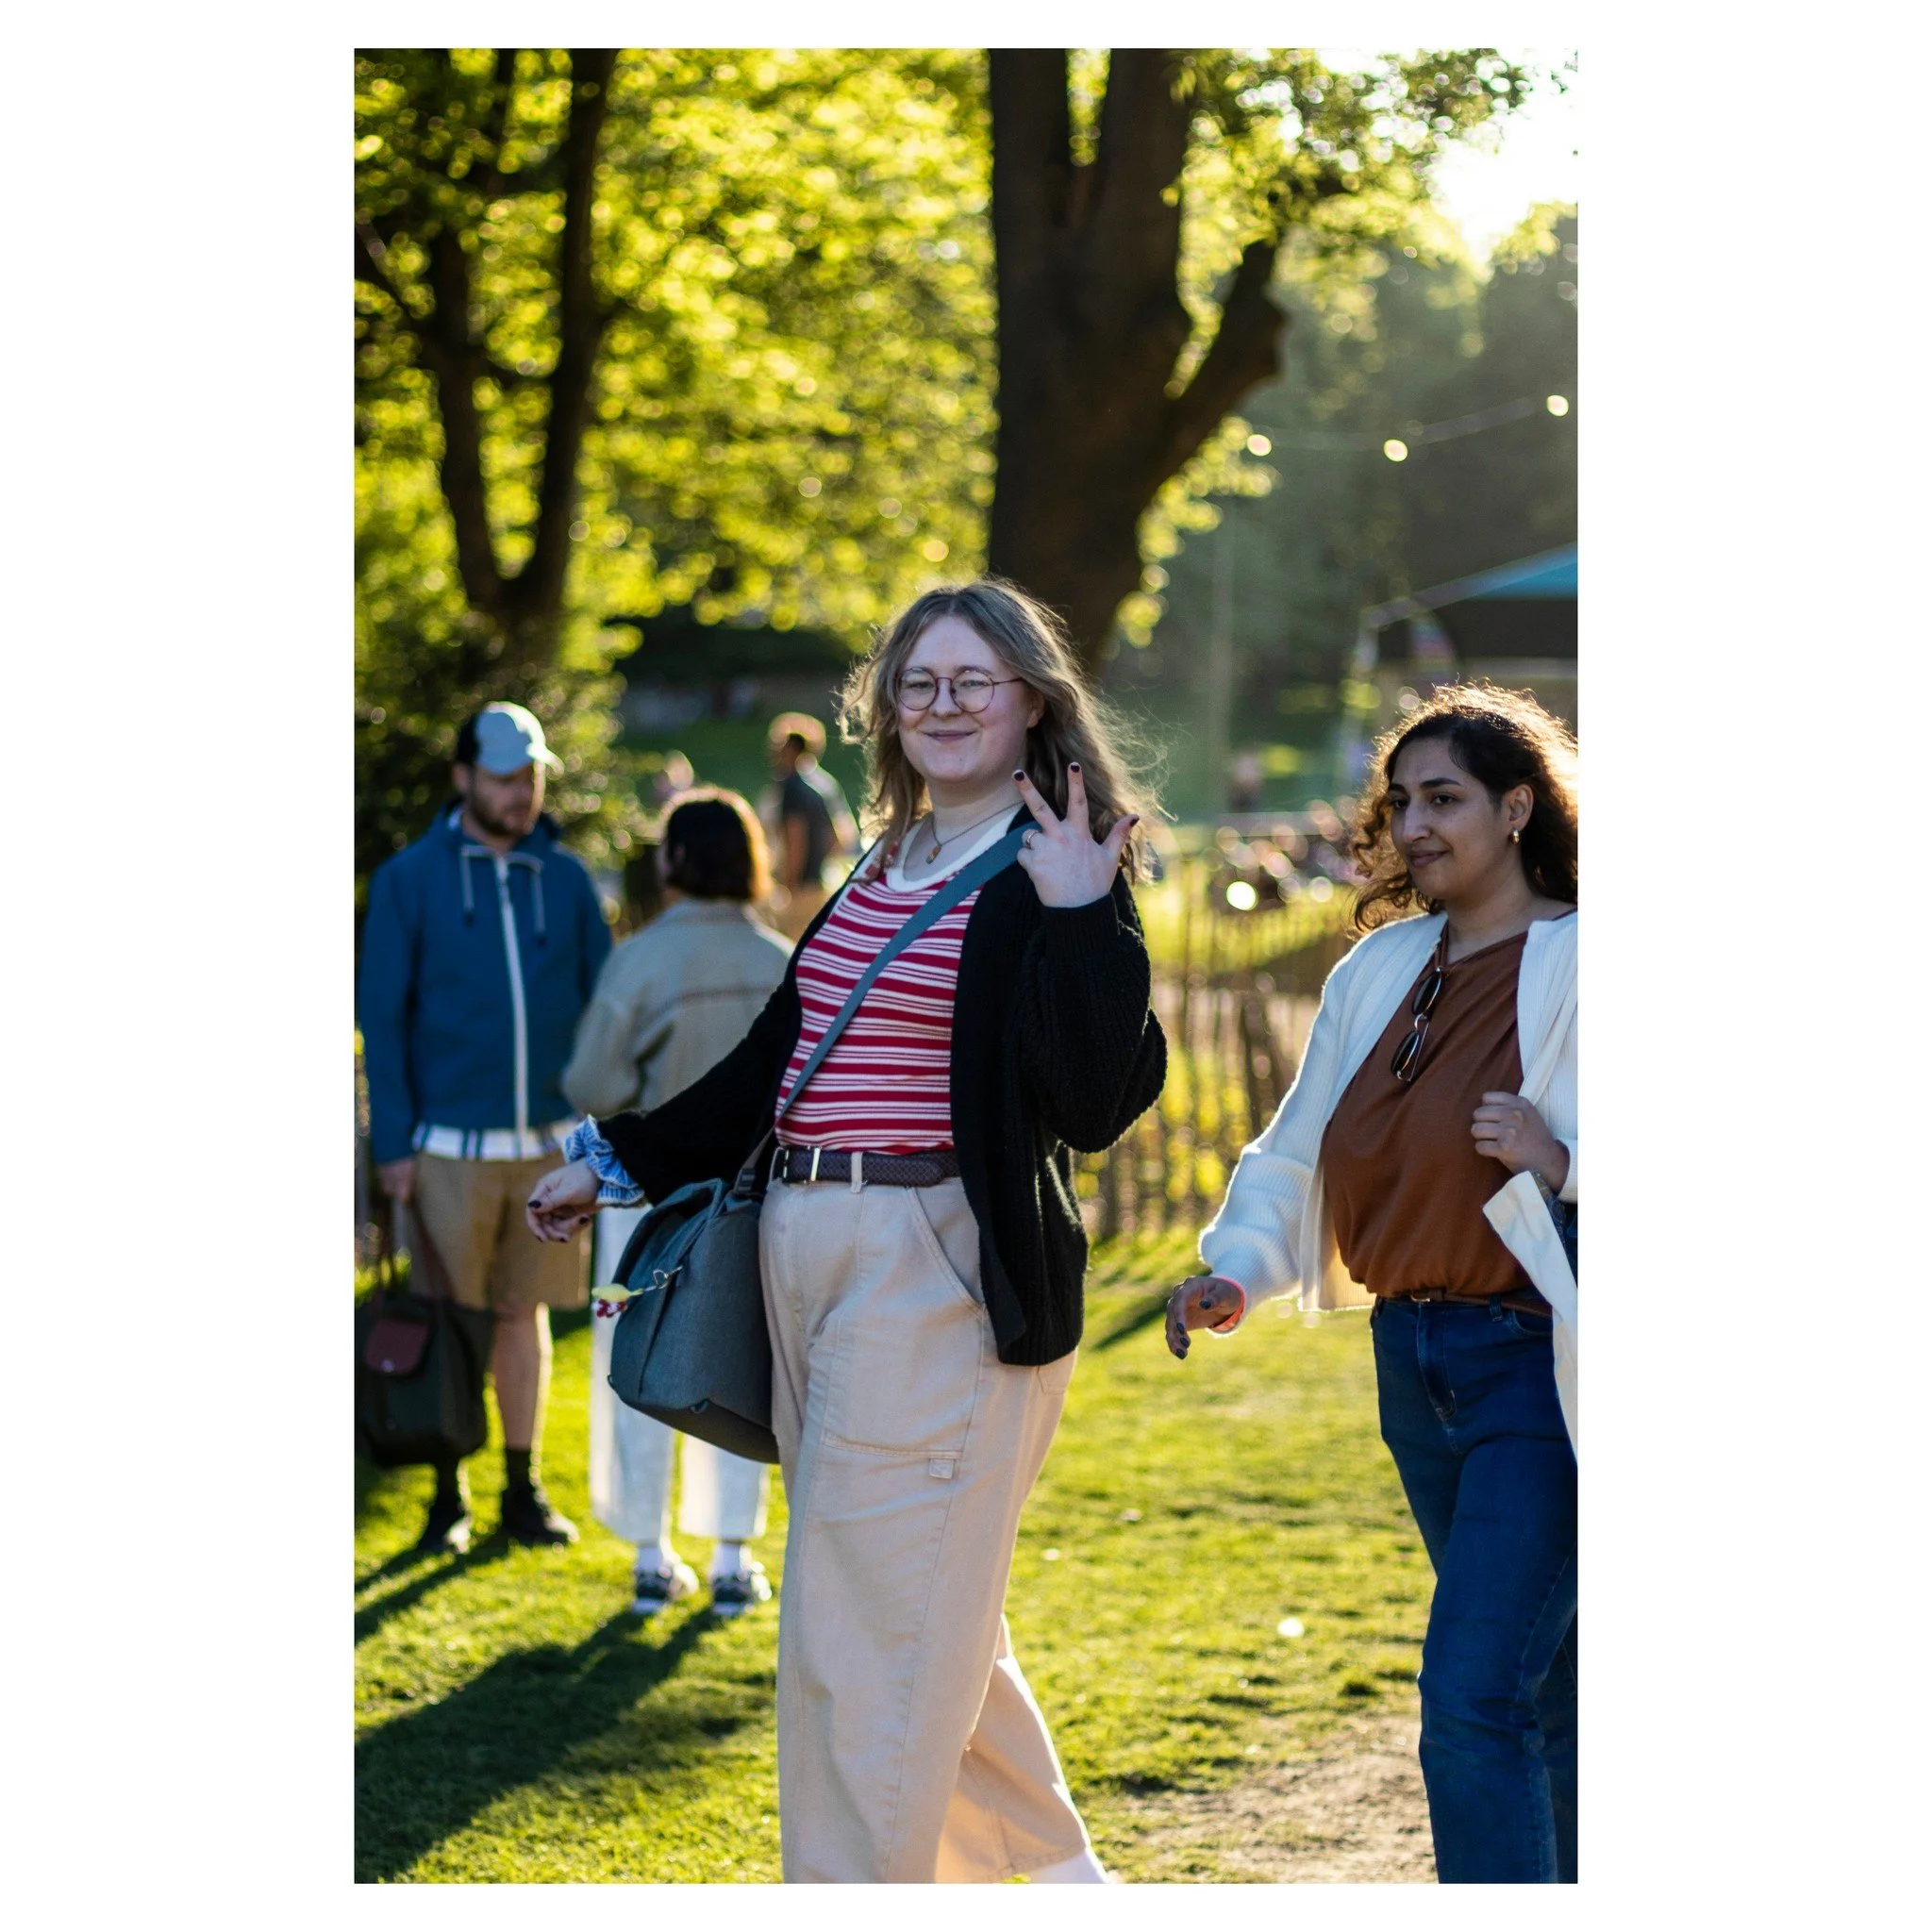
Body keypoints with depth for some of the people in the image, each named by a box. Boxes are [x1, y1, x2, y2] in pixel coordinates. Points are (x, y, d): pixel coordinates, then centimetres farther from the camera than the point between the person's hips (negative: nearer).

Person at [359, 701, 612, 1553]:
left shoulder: (564, 878, 7)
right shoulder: (410, 879, 0)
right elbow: (382, 1018, 0)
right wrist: (392, 1145, -6)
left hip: (550, 1142, 2)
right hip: (450, 1147, -2)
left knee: (526, 1312, 9)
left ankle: (523, 1490, 17)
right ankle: (448, 1497, 12)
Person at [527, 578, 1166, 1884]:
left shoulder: (1056, 874, -7)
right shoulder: (887, 867, 16)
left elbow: (1097, 1104, -17)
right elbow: (779, 1054, 24)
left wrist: (1078, 917, -23)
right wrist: (619, 1162, 29)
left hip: (948, 1269, -8)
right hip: (815, 1258, 8)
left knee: (869, 1634, -6)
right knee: (926, 1612, 15)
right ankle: (1049, 1869, 28)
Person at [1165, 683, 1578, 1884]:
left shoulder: (1580, 968, -10)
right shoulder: (1381, 971, 12)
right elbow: (1301, 1150, 17)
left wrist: (1558, 1165, -26)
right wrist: (1239, 1270, 0)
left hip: (1539, 1366, -7)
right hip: (1416, 1355, 7)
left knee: (1473, 1701, -15)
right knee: (1548, 1692, 20)